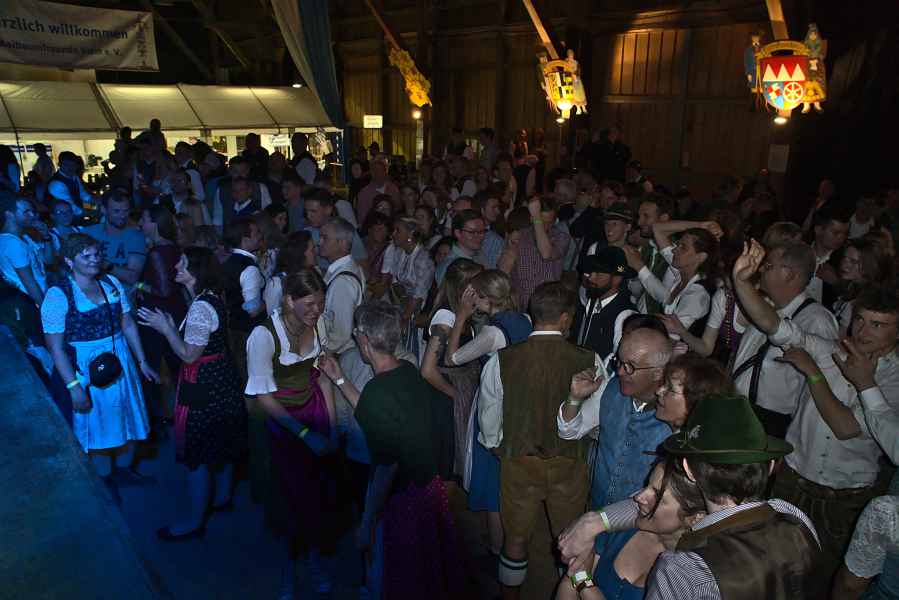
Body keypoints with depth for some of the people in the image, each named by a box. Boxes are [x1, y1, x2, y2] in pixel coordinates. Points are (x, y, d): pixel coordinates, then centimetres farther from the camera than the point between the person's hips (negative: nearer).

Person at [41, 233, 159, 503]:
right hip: (88, 369, -5)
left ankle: (124, 468, 43)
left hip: (122, 362, 5)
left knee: (128, 416, 18)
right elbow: (56, 347, -17)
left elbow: (128, 324, 3)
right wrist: (74, 386, -19)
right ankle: (106, 481, 35)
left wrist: (142, 362, 3)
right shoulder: (58, 295, -17)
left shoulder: (112, 284, -2)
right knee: (99, 424, 12)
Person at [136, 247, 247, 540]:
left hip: (203, 389, -10)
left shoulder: (200, 307, -23)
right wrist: (171, 326, 9)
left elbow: (189, 355, -22)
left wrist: (165, 329, -13)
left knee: (198, 455, 4)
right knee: (221, 445, 23)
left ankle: (194, 520, 19)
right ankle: (221, 497, 41)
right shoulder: (212, 300, 7)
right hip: (221, 383, 10)